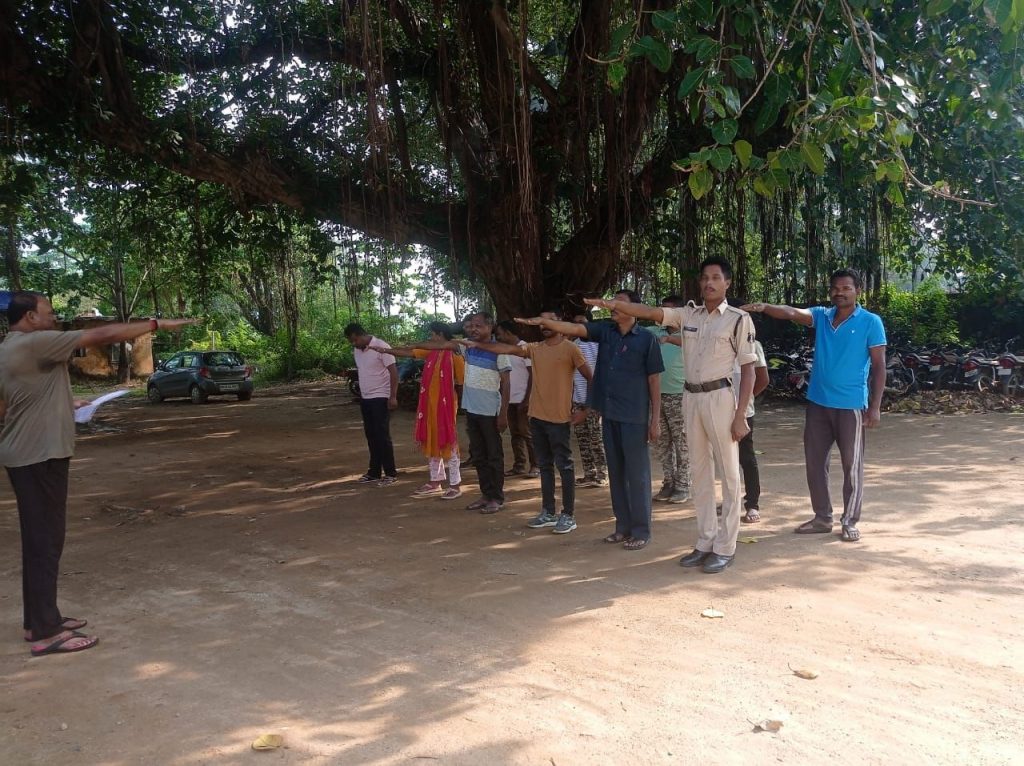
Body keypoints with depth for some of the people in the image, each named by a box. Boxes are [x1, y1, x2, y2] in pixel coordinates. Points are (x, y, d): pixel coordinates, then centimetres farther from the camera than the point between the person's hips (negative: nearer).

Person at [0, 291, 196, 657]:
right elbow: (102, 335, -19)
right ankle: (45, 632, -1)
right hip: (39, 455, -10)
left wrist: (66, 405, 21)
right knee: (44, 539, -6)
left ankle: (40, 619, 24)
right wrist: (157, 324, -14)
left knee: (40, 538, 15)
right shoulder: (35, 343, -16)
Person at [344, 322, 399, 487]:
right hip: (365, 398, 7)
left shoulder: (381, 347, -15)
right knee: (371, 436, 11)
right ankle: (374, 472, 18)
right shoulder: (356, 350, 8)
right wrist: (361, 393, 18)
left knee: (382, 436, -5)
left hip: (380, 398, -7)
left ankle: (391, 473, 3)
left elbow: (393, 371, -16)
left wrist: (393, 396, -20)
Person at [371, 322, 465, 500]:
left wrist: (444, 388, -7)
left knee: (448, 444, -1)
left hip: (445, 405, -8)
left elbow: (461, 383, -11)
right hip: (429, 405, 8)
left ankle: (455, 486, 8)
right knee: (432, 443, 14)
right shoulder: (431, 352, 8)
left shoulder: (455, 355, -14)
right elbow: (409, 353, 16)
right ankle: (435, 482, 26)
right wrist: (385, 350, 16)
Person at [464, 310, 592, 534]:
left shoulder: (570, 348, -6)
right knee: (545, 466, 13)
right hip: (537, 416, 6)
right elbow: (507, 349, 5)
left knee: (564, 466, 0)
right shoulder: (534, 348, 11)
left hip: (559, 418, -6)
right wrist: (477, 344, -3)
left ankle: (568, 515, 6)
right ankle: (548, 512, 22)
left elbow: (591, 378, -5)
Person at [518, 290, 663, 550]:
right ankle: (623, 526, 23)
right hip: (609, 414, 5)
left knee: (637, 474, 1)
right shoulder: (605, 330, 6)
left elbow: (654, 380, -5)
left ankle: (641, 531, 11)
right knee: (616, 473, 12)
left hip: (634, 417, -5)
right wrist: (544, 322, -22)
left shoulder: (647, 339, -6)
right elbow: (574, 328, -5)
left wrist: (655, 419, -6)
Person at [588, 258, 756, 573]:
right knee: (699, 472, 11)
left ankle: (725, 547, 8)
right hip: (691, 397, 6)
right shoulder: (689, 314, 10)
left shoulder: (739, 319, -5)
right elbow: (650, 311, 1)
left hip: (719, 397, -6)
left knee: (728, 473, 1)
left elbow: (748, 369, -7)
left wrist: (740, 414, -12)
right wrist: (613, 304, -14)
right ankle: (705, 542, 21)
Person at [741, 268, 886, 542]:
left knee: (852, 465, 4)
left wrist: (875, 406, -10)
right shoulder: (821, 316, 6)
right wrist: (765, 308, -34)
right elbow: (792, 313, -13)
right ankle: (822, 518, 23)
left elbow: (879, 366, -5)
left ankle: (850, 522, 16)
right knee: (815, 462, 10)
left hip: (851, 405, -4)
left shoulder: (870, 322, -4)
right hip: (817, 403, 5)